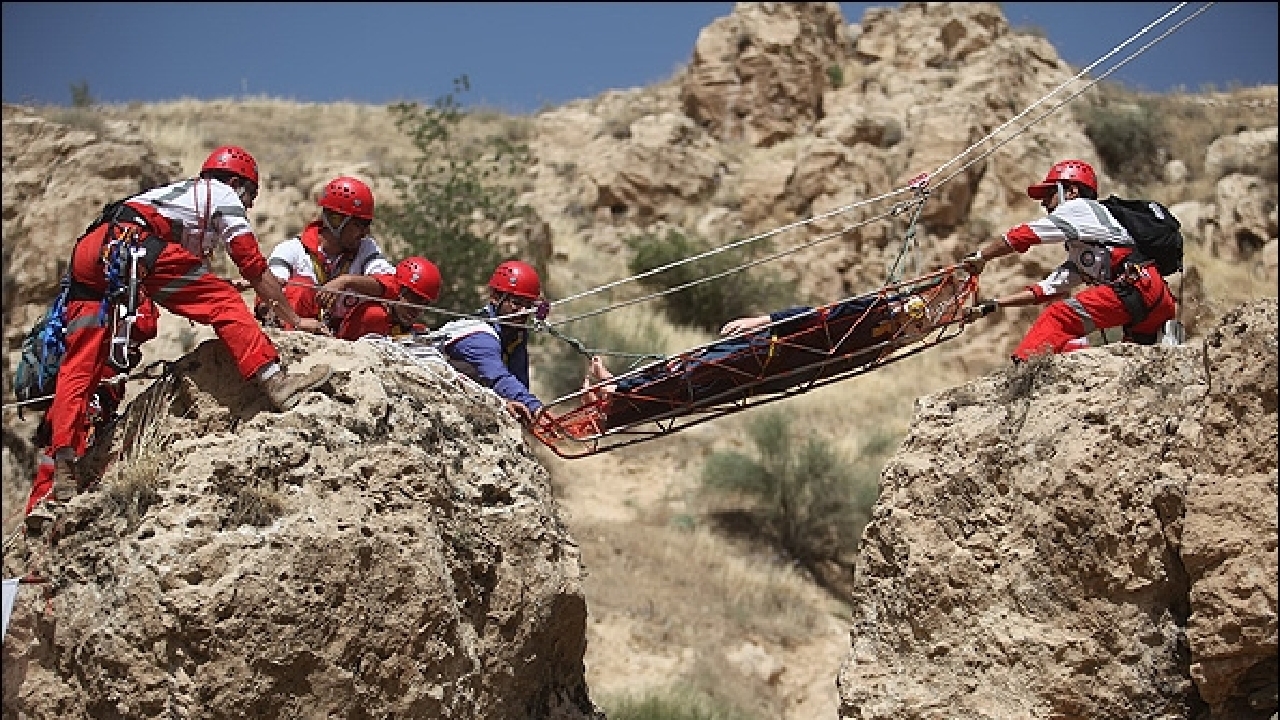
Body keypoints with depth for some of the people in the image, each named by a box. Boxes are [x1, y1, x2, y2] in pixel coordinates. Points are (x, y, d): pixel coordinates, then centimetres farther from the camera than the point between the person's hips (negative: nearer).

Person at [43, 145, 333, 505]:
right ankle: (276, 382, -15)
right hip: (133, 242, -8)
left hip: (87, 250, 8)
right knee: (225, 302, -3)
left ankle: (61, 469, -2)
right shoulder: (223, 195, 20)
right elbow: (256, 269, 16)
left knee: (79, 365, 5)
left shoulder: (180, 192, 41)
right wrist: (295, 320, 22)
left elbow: (193, 281, 45)